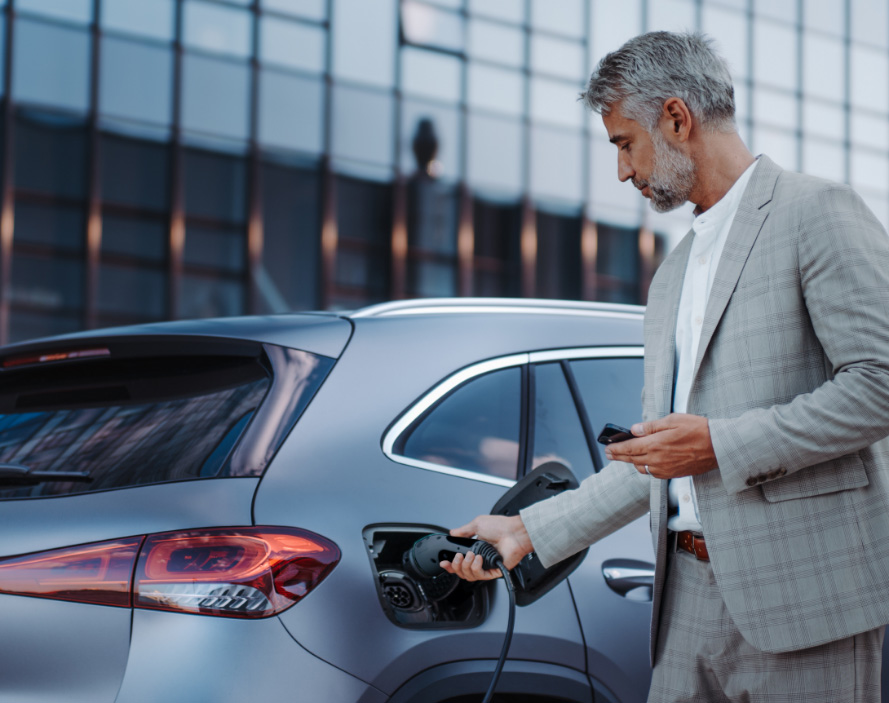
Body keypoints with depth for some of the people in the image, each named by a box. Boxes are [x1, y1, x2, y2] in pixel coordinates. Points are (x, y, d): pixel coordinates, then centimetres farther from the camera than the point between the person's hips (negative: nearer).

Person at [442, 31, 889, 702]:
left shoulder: (818, 212, -3)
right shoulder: (673, 275, 22)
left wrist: (719, 444, -13)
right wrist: (530, 530, 17)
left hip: (804, 594, -7)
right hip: (692, 596, 7)